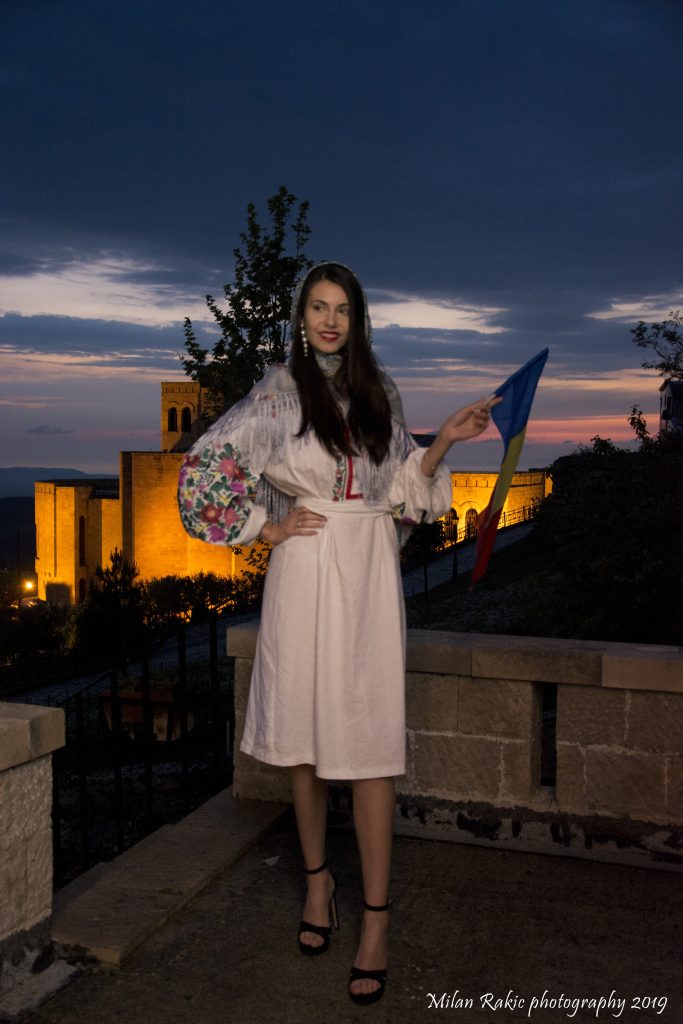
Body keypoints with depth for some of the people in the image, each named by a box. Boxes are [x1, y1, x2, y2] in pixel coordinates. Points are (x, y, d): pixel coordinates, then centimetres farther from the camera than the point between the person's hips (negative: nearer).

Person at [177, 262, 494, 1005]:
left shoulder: (379, 392, 12)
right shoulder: (279, 392, 1)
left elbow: (401, 487, 14)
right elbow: (202, 464, -2)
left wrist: (445, 441, 1)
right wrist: (266, 527, -3)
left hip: (370, 577, 2)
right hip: (304, 574, -1)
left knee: (371, 743, -1)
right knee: (305, 736, 8)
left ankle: (376, 917, 8)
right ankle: (317, 880, 28)